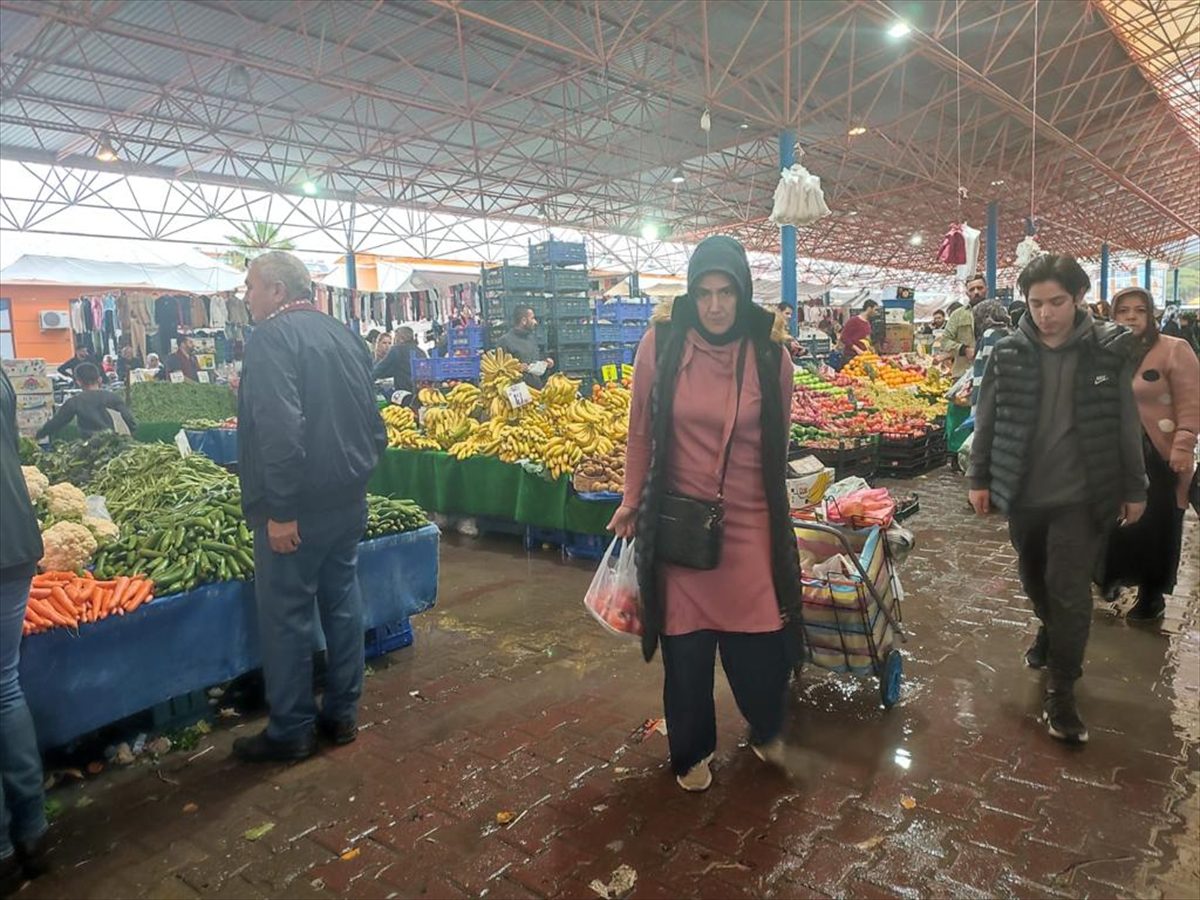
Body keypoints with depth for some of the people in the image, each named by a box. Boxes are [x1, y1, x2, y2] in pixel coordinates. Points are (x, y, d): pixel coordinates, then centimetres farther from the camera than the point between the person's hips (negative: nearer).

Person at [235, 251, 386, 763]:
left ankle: (290, 731, 18)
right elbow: (371, 418, 15)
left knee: (286, 614, 5)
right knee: (342, 600, 15)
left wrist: (279, 509, -23)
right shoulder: (342, 334, 12)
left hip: (296, 503, -8)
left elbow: (280, 428, -25)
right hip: (349, 496, 8)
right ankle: (342, 714, 27)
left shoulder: (271, 337, -14)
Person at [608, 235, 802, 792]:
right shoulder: (661, 344, -7)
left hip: (749, 521, 1)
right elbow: (641, 431, 3)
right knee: (686, 643, 9)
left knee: (758, 641, 2)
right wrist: (632, 501, 6)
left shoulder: (768, 354, -4)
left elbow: (778, 440, 10)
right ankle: (691, 751, 34)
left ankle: (766, 729, 37)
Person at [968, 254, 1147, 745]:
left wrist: (1134, 488, 3)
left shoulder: (1110, 349, -7)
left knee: (1069, 591, -1)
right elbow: (987, 420, 2)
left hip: (1081, 495, -2)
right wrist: (979, 478, 2)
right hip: (1023, 493, 2)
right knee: (1035, 580, 19)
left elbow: (1126, 425, -1)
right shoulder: (1008, 351, -5)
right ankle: (1053, 634, 49)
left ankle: (1061, 692, 12)